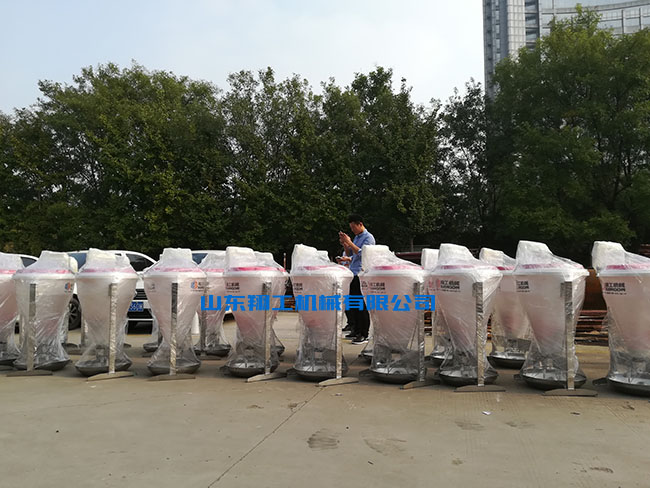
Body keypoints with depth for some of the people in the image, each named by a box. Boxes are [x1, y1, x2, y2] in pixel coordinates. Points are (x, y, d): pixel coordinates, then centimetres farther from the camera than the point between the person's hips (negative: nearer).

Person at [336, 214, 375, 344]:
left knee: (361, 305, -7)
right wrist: (344, 243, 6)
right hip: (352, 274, 9)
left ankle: (364, 335, -2)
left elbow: (362, 253, -18)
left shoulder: (368, 237, -6)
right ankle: (355, 330, 21)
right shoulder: (356, 237, 19)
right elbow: (350, 254, 21)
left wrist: (349, 242, -15)